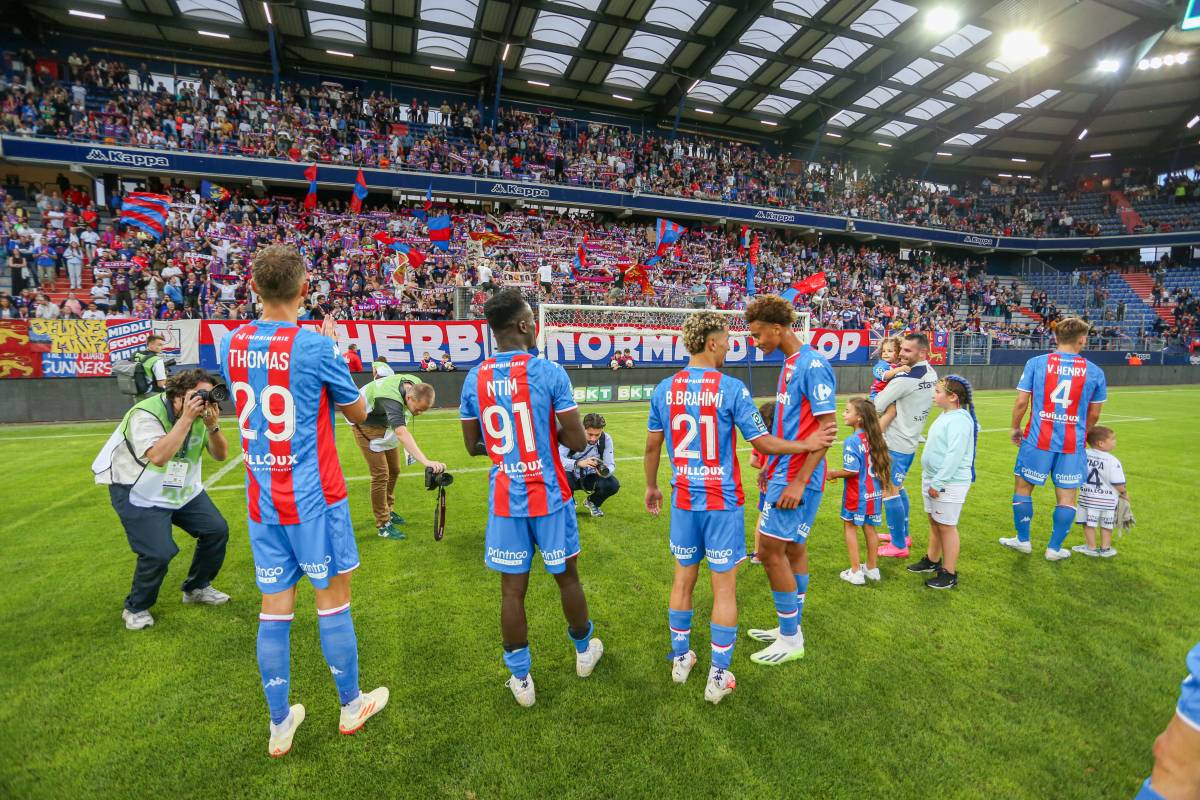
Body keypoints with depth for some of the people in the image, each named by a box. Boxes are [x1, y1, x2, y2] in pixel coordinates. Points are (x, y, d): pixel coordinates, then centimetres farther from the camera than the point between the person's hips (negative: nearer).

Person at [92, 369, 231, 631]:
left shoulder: (201, 414, -7)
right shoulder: (146, 414, -25)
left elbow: (220, 455, -8)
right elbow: (158, 457, -39)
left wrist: (213, 426, -26)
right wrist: (186, 418, -39)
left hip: (184, 490, 6)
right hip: (139, 494, -6)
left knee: (217, 530, -1)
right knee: (158, 553, -18)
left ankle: (196, 588, 23)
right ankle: (136, 609, 11)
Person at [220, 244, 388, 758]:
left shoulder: (232, 345, 2)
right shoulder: (315, 345, -15)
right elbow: (358, 413, -2)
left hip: (262, 499, 5)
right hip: (313, 497, -5)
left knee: (275, 607, 13)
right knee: (333, 599, 10)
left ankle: (279, 726, 27)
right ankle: (351, 706, 28)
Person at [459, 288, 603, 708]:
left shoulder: (474, 379, -2)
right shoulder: (550, 372, -14)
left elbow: (473, 445, 6)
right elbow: (577, 441, -13)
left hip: (504, 499, 2)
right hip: (549, 496, -2)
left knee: (513, 588, 11)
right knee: (566, 577, 18)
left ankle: (520, 679, 25)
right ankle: (585, 650, 40)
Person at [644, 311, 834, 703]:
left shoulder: (664, 389, -1)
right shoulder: (732, 388, -13)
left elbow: (652, 446, 6)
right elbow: (762, 442, -9)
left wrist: (651, 486, 20)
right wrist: (807, 444, 6)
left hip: (684, 499, 4)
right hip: (723, 502, -4)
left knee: (683, 579, 18)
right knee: (724, 586, 8)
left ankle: (680, 659, 33)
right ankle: (718, 678, 20)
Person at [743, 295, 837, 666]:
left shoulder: (812, 365, -17)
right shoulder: (790, 363, 11)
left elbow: (828, 428, -19)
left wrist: (799, 481, -21)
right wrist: (772, 469, 20)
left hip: (796, 478, -9)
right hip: (785, 472, 9)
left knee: (770, 550, -4)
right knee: (793, 549, 16)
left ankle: (790, 639, 12)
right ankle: (791, 628, 30)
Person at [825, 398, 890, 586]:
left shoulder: (852, 441, -21)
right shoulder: (874, 437, 1)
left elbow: (852, 471, -24)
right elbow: (878, 464, 10)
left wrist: (833, 474, -8)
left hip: (857, 494, -7)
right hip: (874, 492, 7)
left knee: (850, 527, 9)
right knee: (870, 528, 17)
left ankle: (856, 572, 14)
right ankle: (872, 568, 30)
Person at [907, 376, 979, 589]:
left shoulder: (959, 420, -20)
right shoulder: (945, 415, 11)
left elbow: (954, 455, -25)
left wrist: (938, 482, -23)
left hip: (949, 483, -10)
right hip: (932, 479, 10)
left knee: (946, 526, 0)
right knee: (934, 522, 20)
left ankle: (949, 574, 12)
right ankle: (932, 560, 36)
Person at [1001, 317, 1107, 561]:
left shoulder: (1036, 363, -5)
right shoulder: (1095, 371, 1)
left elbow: (1021, 401, -6)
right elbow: (1094, 415, 8)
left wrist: (1016, 428, 8)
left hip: (1038, 439, -1)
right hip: (1073, 444, 2)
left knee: (1023, 487, 14)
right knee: (1066, 496, 11)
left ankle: (1023, 540, 25)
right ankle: (1054, 548, 20)